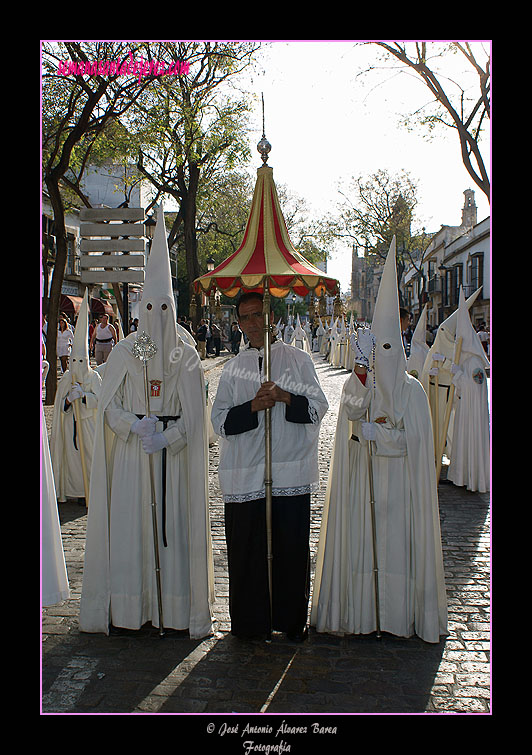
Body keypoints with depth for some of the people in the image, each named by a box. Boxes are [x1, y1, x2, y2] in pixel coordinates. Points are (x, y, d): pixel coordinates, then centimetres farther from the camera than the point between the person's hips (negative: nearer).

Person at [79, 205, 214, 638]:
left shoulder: (186, 356, 3)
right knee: (127, 526, 1)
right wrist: (137, 426, -16)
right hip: (130, 454, 1)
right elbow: (108, 406, 2)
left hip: (174, 456, 0)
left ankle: (177, 610, 8)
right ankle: (127, 609, 10)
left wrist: (164, 439, -17)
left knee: (174, 526, 0)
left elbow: (193, 416, -1)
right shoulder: (124, 352, 5)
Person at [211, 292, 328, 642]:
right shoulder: (233, 367, 11)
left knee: (291, 548, 3)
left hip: (291, 471, -1)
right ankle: (249, 622, 17)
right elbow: (221, 420, 4)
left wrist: (285, 397, -14)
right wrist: (254, 406, -12)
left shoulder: (298, 359, 8)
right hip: (245, 474, 1)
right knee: (246, 550, 3)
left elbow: (318, 407, 3)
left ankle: (292, 620, 18)